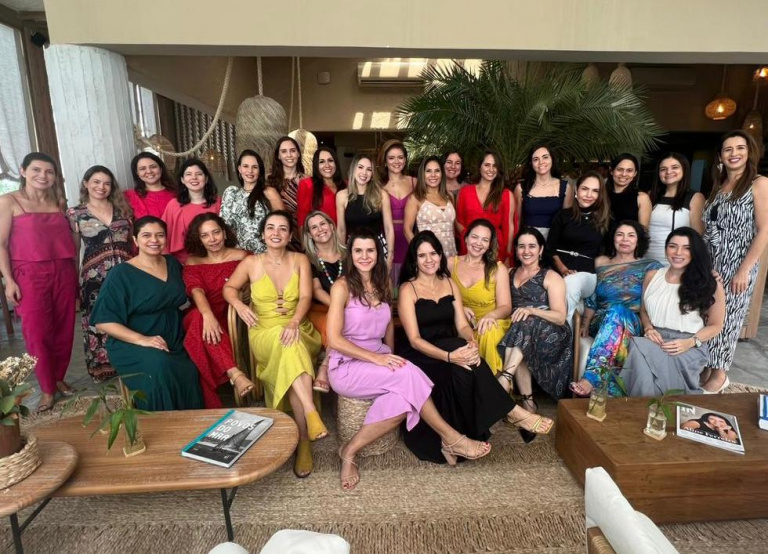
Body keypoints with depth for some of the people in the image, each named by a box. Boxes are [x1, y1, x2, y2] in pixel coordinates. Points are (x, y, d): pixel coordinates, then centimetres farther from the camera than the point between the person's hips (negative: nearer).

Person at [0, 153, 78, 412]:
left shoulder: (58, 201, 11)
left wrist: (76, 272, 11)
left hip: (64, 273, 4)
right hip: (30, 275, -4)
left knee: (64, 330, 8)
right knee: (37, 333, 0)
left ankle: (59, 379, 24)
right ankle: (47, 389, 13)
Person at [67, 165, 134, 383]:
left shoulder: (122, 208, 10)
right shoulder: (75, 214, 5)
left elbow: (134, 240, 13)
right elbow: (73, 250, 7)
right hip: (94, 276, -1)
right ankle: (102, 368, 19)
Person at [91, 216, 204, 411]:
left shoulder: (173, 263, 12)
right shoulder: (121, 274, -5)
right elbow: (103, 320, -10)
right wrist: (141, 339, -22)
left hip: (174, 343, 5)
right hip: (132, 345, -4)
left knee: (190, 374, -25)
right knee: (159, 368, -35)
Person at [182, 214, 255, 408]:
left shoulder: (240, 257, 7)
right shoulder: (193, 262, 8)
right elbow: (196, 291, -11)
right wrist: (208, 315, -32)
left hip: (229, 318, -1)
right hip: (199, 317, 1)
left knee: (202, 329, -34)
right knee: (199, 319, -35)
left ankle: (210, 404, -34)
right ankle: (235, 375, -47)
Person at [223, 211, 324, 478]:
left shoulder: (300, 260, 5)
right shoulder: (251, 263, 5)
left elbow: (305, 297, -5)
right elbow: (229, 288, 17)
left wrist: (294, 322, -25)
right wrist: (240, 306, -7)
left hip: (297, 331, 1)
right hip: (264, 334, 0)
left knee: (290, 356, -33)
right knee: (290, 348, -36)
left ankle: (303, 442, -28)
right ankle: (312, 414, -41)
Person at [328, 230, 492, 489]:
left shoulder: (383, 283, 9)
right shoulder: (342, 286, -10)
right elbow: (335, 340, -15)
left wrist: (390, 358, 5)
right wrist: (376, 358, -21)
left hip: (379, 358, 6)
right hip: (347, 367, -5)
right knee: (408, 373, -29)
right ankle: (450, 438, -14)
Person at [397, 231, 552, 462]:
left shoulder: (449, 283, 11)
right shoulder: (408, 289, -6)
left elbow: (462, 326, 4)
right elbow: (414, 339, -14)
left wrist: (472, 342, -21)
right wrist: (448, 356, -31)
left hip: (452, 350, 5)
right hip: (420, 357, -4)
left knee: (466, 359, -32)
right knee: (462, 364, -32)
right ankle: (513, 412, -22)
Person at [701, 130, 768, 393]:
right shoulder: (718, 186, 12)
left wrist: (744, 270, -17)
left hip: (737, 265, -5)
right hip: (710, 264, 5)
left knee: (726, 319, 3)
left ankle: (720, 374, 18)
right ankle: (708, 367, 21)